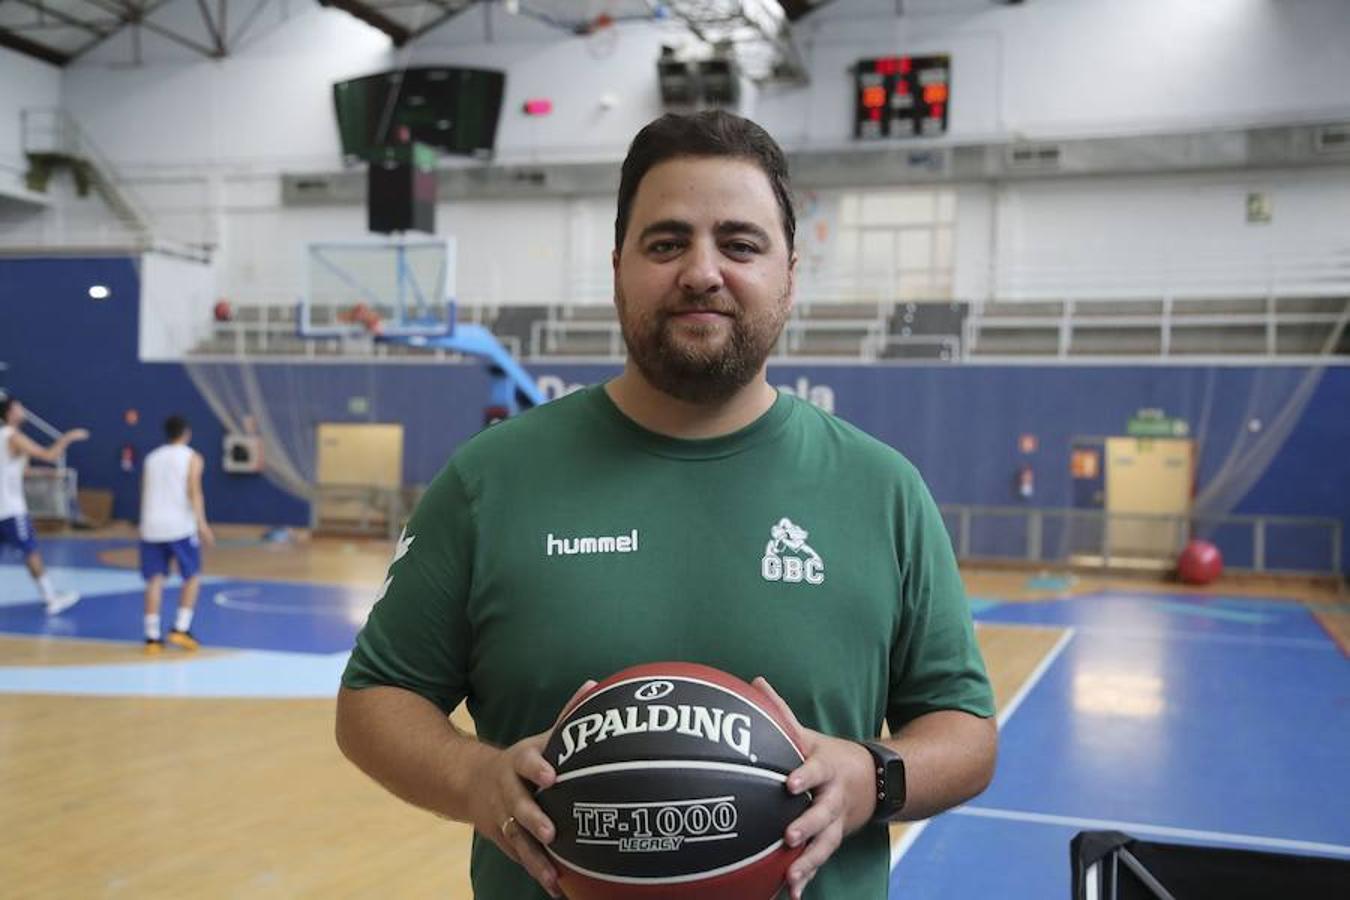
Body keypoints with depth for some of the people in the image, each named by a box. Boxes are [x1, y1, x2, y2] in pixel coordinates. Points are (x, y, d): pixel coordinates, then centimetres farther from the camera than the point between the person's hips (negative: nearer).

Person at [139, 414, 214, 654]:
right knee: (192, 577, 11)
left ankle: (152, 637, 2)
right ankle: (181, 629, 3)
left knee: (155, 580, 6)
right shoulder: (191, 457, 4)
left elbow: (145, 493, 18)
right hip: (180, 526, -4)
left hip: (152, 526, 4)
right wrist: (202, 523, -16)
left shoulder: (151, 457, 17)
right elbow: (194, 490, -9)